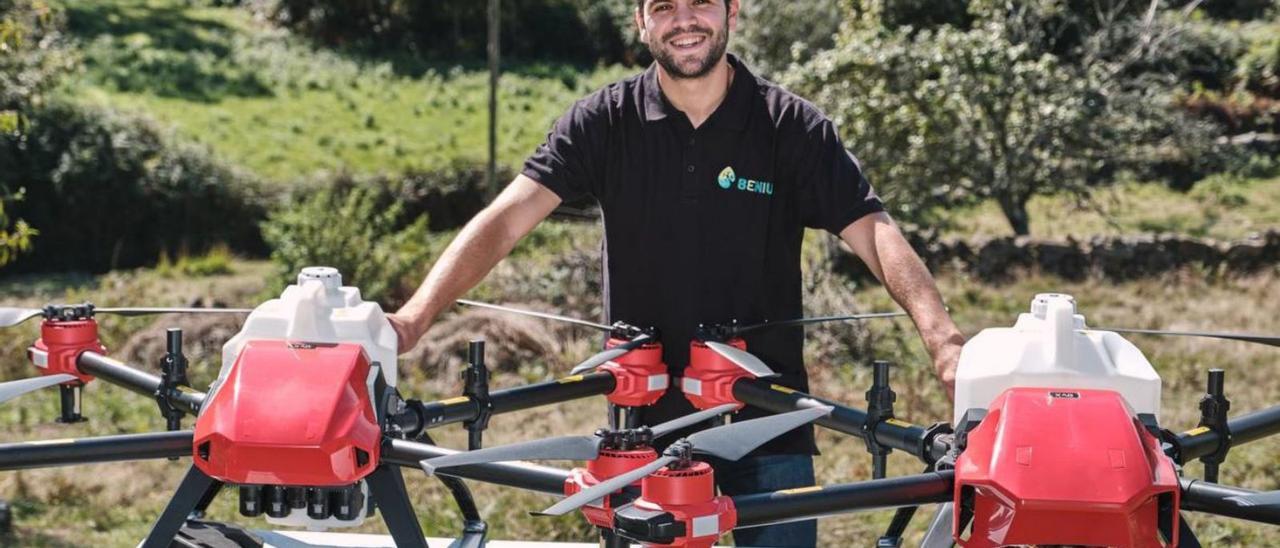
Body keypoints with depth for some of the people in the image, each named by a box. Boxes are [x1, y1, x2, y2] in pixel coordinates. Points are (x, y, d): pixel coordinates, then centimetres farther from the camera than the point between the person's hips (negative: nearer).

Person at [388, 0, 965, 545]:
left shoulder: (793, 126, -3)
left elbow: (875, 233, -13)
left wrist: (943, 340, -30)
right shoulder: (604, 121, -1)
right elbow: (506, 218, -10)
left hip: (769, 429, -1)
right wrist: (413, 318, -24)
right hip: (646, 423, 1)